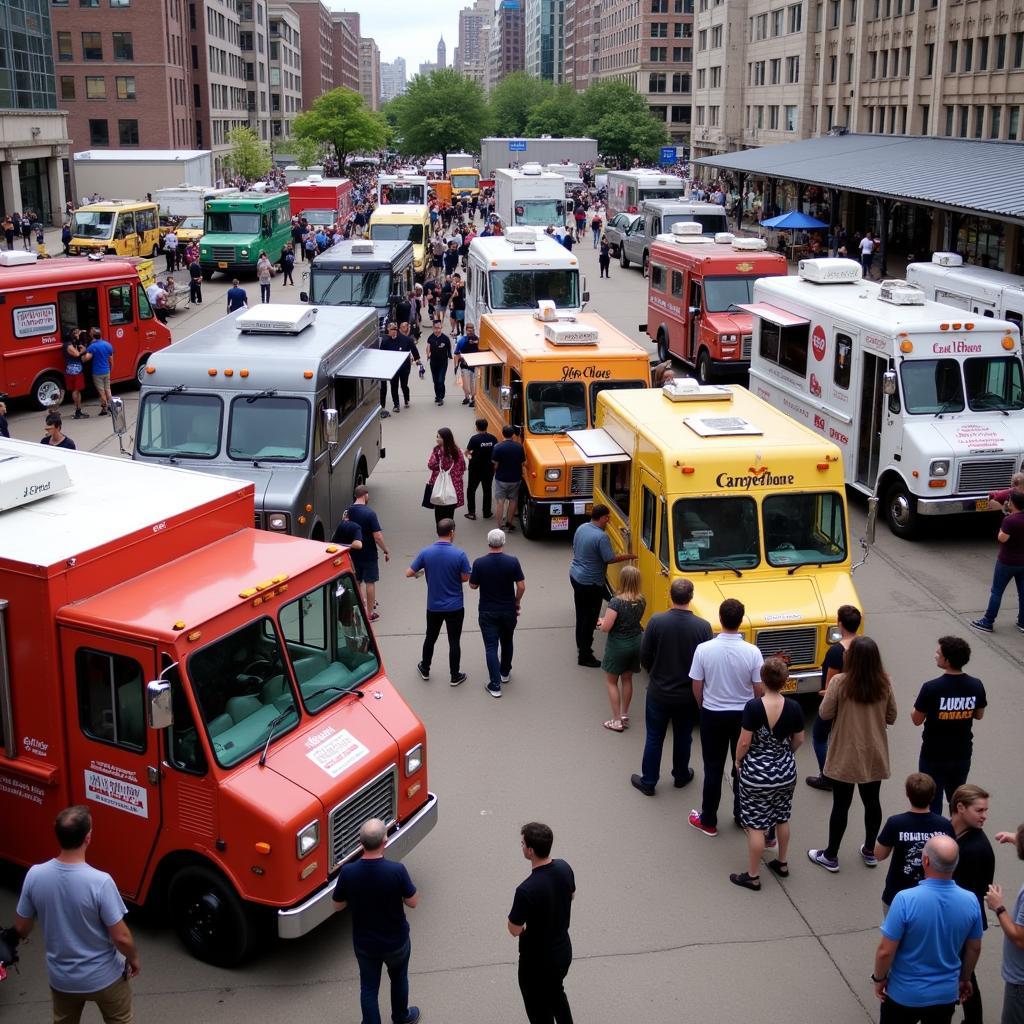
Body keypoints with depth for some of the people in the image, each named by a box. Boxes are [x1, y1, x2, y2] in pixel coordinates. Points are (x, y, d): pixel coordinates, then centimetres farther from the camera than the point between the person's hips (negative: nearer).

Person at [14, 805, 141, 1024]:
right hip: (103, 977, -3)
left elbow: (21, 928, -3)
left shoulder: (35, 875, -17)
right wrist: (134, 959, -1)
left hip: (61, 978, 4)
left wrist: (23, 935, 21)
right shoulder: (100, 882, -29)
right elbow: (121, 938, -22)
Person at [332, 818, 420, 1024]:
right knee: (399, 978, 28)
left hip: (364, 943, 0)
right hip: (396, 941, 0)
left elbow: (337, 905, -7)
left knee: (369, 987, 20)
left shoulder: (348, 872, -24)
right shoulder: (397, 870, -29)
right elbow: (412, 902, -14)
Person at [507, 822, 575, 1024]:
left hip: (538, 960, -6)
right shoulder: (564, 868, -12)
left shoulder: (527, 890, -34)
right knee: (556, 993, 31)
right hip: (563, 951, 6)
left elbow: (514, 930, -20)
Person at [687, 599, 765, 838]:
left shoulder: (704, 649, -18)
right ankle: (742, 816, 31)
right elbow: (760, 690, -10)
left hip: (712, 716, 0)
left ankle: (708, 821, 22)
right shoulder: (752, 652, -18)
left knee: (713, 769, 13)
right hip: (744, 716, 0)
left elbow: (697, 688, -8)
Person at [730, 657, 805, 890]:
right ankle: (782, 863, 39)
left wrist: (738, 761, 2)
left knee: (756, 826, 5)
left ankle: (752, 876, 15)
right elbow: (798, 740, 3)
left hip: (756, 773, -4)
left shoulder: (753, 706, -21)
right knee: (782, 819, 23)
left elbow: (745, 742, -17)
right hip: (786, 771, 4)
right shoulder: (793, 707, -10)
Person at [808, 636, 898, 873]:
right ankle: (870, 851, 33)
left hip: (845, 756, -3)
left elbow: (825, 713, -12)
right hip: (875, 756, 3)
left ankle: (831, 856, 19)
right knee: (872, 802, 18)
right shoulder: (884, 684, -7)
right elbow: (891, 718, 2)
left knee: (841, 805, 7)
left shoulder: (840, 682, -19)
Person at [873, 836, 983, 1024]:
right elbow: (974, 949, 2)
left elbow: (885, 951, -21)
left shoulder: (906, 900, -28)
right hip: (946, 993, 3)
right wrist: (965, 978, 19)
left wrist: (879, 978, -2)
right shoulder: (970, 901, -15)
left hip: (905, 994, -3)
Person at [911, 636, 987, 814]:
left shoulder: (931, 688, -23)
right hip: (962, 754, 4)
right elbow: (979, 715, 6)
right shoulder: (976, 686, -10)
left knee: (932, 801, 9)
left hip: (934, 756, -4)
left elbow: (917, 720, -13)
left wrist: (917, 708, 6)